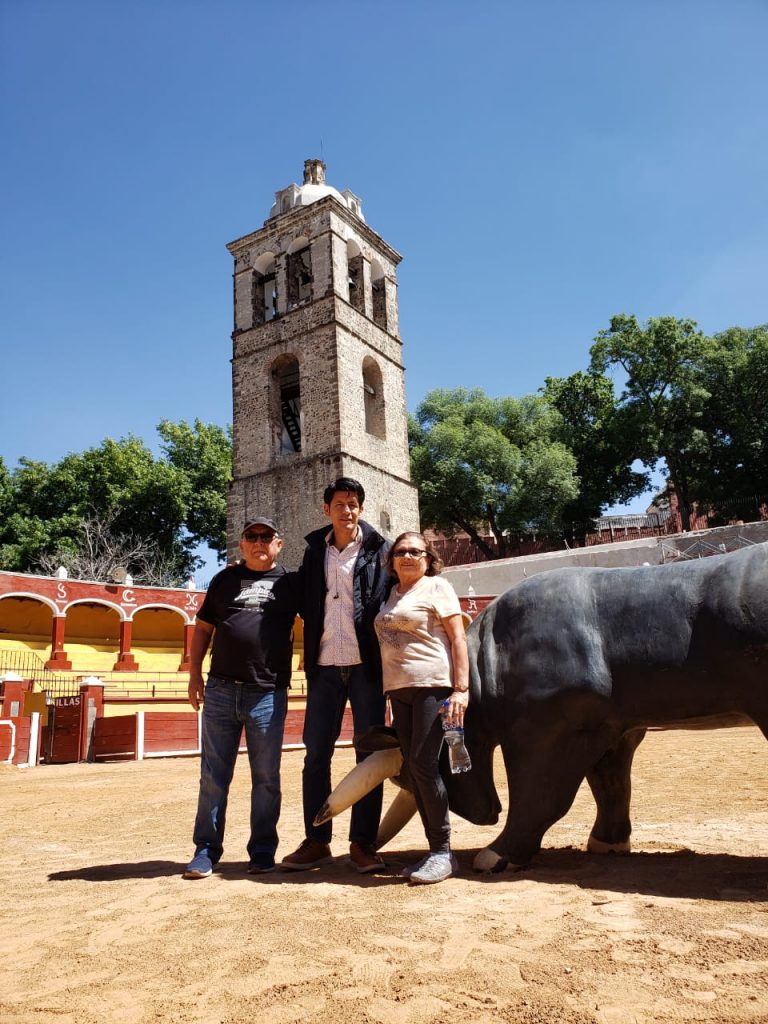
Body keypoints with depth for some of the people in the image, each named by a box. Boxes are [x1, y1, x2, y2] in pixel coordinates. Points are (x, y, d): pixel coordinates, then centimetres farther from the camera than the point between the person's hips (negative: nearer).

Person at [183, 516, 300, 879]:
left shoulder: (291, 583, 7)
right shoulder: (224, 579, 12)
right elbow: (202, 629, 14)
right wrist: (194, 675, 6)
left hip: (268, 694, -1)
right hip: (220, 690, 2)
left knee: (266, 778, 6)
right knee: (213, 776, 8)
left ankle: (262, 850, 20)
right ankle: (206, 850, 20)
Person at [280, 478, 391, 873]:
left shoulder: (378, 550, 2)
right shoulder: (314, 550, 11)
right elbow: (305, 602, 15)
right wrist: (310, 653, 4)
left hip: (366, 665, -2)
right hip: (324, 667, 3)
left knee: (370, 754, 4)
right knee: (316, 754, 6)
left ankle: (362, 842, 15)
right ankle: (316, 840, 18)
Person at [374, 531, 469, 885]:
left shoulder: (436, 588, 0)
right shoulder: (392, 594, 17)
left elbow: (457, 637, -6)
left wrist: (461, 688, -15)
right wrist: (390, 690, 10)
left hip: (433, 686, -6)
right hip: (399, 689, 7)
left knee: (423, 763, -10)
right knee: (413, 768, 7)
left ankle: (442, 851, 3)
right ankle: (435, 850, 16)